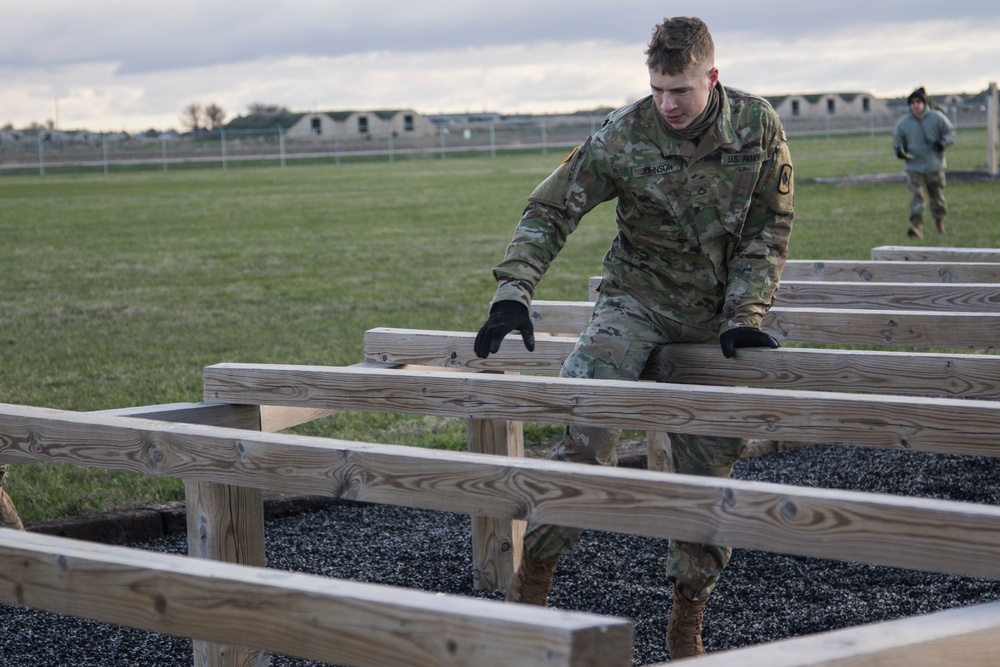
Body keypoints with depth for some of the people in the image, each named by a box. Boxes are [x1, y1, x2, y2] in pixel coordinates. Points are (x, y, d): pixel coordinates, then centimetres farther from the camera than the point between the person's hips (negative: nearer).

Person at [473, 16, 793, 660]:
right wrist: (513, 294, -19)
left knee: (709, 465, 4)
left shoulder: (758, 125, -9)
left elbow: (769, 227, -2)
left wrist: (744, 316, -11)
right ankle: (535, 572, -14)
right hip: (637, 298, -2)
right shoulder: (624, 136, -15)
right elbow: (550, 209, -8)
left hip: (714, 317, 2)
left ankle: (687, 623, 17)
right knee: (588, 430, -25)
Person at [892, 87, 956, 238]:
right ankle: (916, 227, -24)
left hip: (935, 167, 0)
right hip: (914, 167, 0)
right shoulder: (903, 122, 2)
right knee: (917, 196, -17)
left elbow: (950, 132, 6)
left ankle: (939, 221, 37)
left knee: (937, 197, 12)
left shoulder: (937, 118, -2)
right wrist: (899, 150, -7)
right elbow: (897, 139, 15)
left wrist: (944, 141, -15)